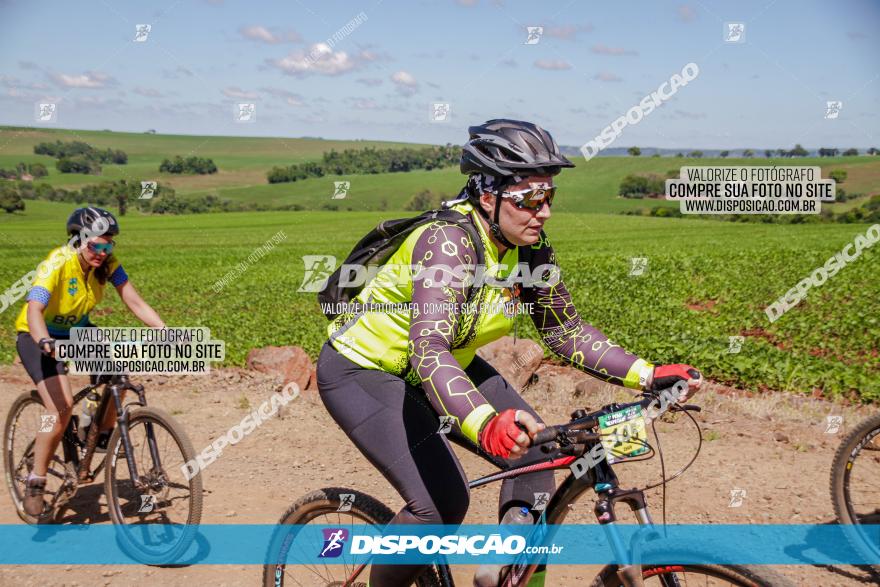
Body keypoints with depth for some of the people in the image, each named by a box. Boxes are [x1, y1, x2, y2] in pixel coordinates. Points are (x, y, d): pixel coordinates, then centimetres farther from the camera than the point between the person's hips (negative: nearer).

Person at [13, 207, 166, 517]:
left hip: (77, 331, 5)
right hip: (38, 336, -5)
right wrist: (46, 342, -61)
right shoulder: (56, 264, -30)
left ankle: (103, 436, 6)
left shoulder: (107, 263, -15)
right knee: (62, 406, -22)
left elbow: (135, 302, -19)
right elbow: (34, 310, -42)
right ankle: (35, 481, -6)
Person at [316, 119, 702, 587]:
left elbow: (566, 332, -1)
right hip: (360, 370, -7)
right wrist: (486, 425, -59)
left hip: (446, 364, 8)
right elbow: (428, 350, -43)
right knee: (442, 501, -21)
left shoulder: (530, 250, -10)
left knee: (535, 454, -5)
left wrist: (648, 375, -12)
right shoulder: (448, 241, -32)